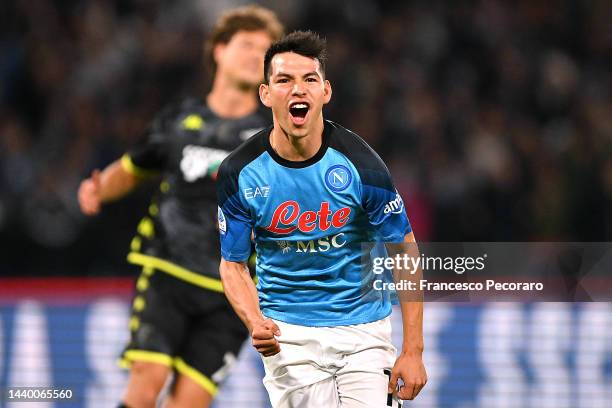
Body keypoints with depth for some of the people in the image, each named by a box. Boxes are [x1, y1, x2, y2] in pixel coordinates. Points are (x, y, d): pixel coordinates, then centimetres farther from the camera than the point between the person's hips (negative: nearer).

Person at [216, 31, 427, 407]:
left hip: (364, 332, 0)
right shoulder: (239, 174, -8)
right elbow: (233, 264, 3)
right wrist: (256, 324, -18)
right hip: (288, 336, 0)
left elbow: (405, 253, -4)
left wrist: (413, 351, -8)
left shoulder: (359, 163, -11)